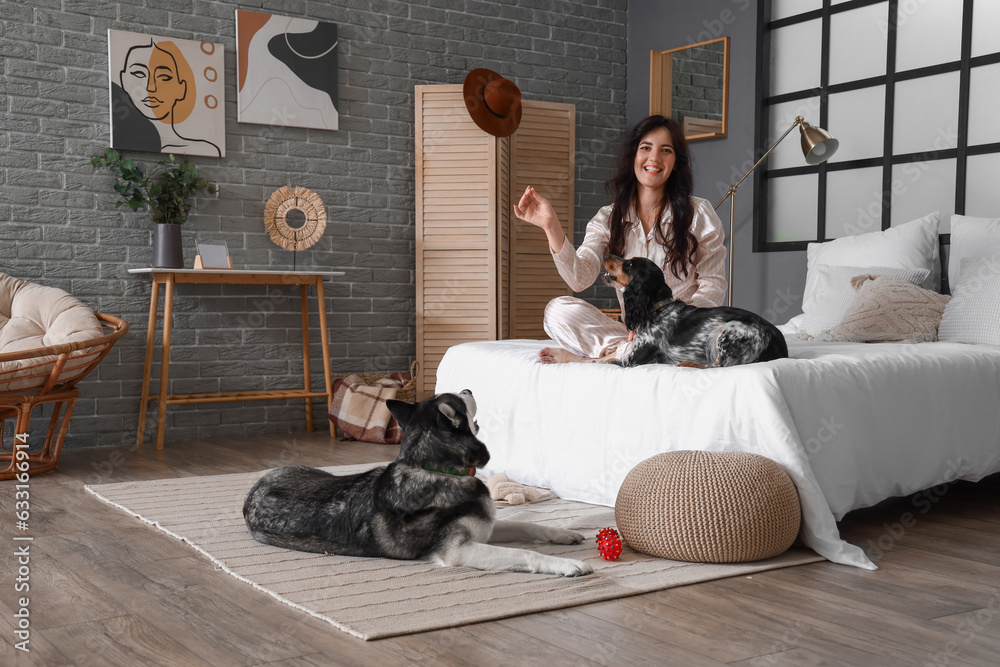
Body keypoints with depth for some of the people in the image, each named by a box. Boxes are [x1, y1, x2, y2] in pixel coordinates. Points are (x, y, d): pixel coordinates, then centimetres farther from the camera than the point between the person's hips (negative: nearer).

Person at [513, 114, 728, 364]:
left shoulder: (699, 213, 3)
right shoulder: (609, 218, 9)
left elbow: (713, 285, 0)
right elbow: (580, 279, -6)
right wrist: (552, 227, -20)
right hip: (633, 330, 1)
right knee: (557, 309, -18)